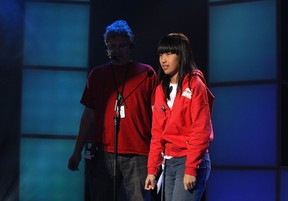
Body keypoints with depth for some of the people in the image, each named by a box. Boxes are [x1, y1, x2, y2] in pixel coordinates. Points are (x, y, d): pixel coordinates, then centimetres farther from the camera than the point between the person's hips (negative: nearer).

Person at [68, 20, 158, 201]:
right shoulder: (97, 74, 13)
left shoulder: (146, 73, 5)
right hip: (102, 152, 3)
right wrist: (77, 151, 12)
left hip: (137, 154, -2)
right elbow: (89, 114, 16)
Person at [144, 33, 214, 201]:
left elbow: (200, 131, -13)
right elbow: (157, 133, 12)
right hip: (169, 163, 7)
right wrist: (152, 169, 7)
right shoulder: (161, 89, 13)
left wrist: (191, 169, -18)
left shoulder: (195, 85, -7)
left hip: (191, 162, -7)